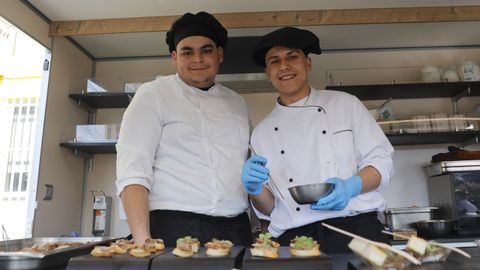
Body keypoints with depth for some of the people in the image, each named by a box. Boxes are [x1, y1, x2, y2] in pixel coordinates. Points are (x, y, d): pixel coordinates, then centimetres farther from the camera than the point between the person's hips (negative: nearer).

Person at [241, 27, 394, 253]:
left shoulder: (345, 103, 8)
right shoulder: (262, 132, 11)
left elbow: (381, 160, 6)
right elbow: (268, 209, 12)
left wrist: (351, 186, -12)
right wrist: (256, 190, -9)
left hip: (357, 229, -1)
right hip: (293, 241, 1)